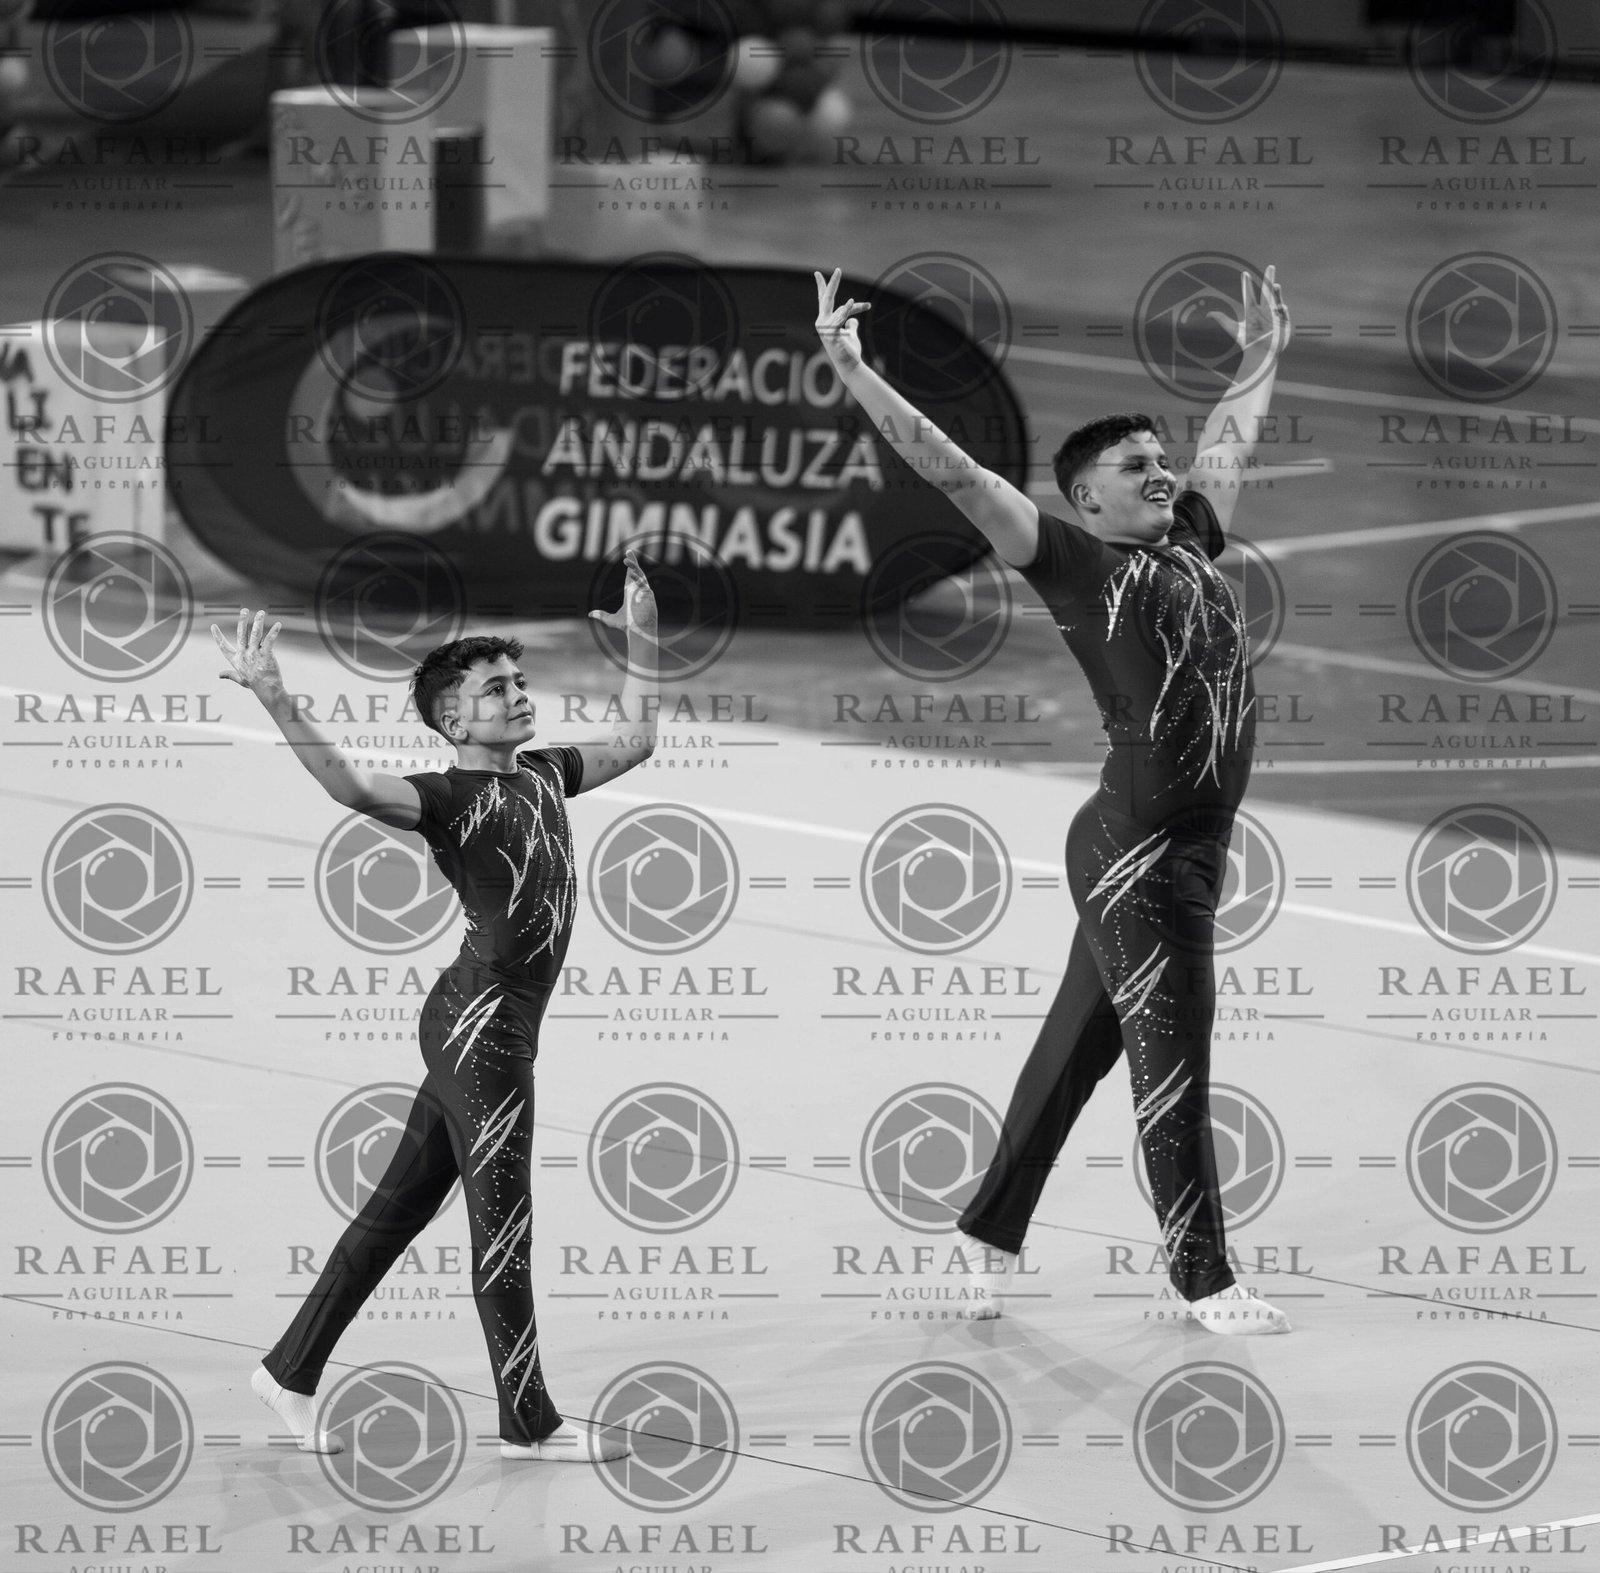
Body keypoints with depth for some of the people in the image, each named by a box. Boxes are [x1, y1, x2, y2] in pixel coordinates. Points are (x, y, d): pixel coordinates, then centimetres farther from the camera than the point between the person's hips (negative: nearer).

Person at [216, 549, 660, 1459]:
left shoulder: (541, 773, 12)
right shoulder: (450, 797, -13)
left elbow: (637, 742, 28)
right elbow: (355, 787, -33)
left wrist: (644, 641, 21)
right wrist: (275, 701, -46)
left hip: (493, 1026, 9)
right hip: (481, 1023, -9)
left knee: (402, 1204, 14)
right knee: (503, 1223, 0)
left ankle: (292, 1372, 22)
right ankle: (529, 1424, 9)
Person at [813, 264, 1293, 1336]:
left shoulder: (1188, 543, 13)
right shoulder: (1076, 560, -6)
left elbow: (1230, 446, 32)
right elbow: (954, 472, -11)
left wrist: (1263, 359, 44)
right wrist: (853, 373, -17)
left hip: (1196, 845, 8)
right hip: (1135, 848, -7)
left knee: (1079, 1046, 16)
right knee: (1172, 1060, -3)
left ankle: (993, 1232, 27)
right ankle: (1204, 1282, 3)